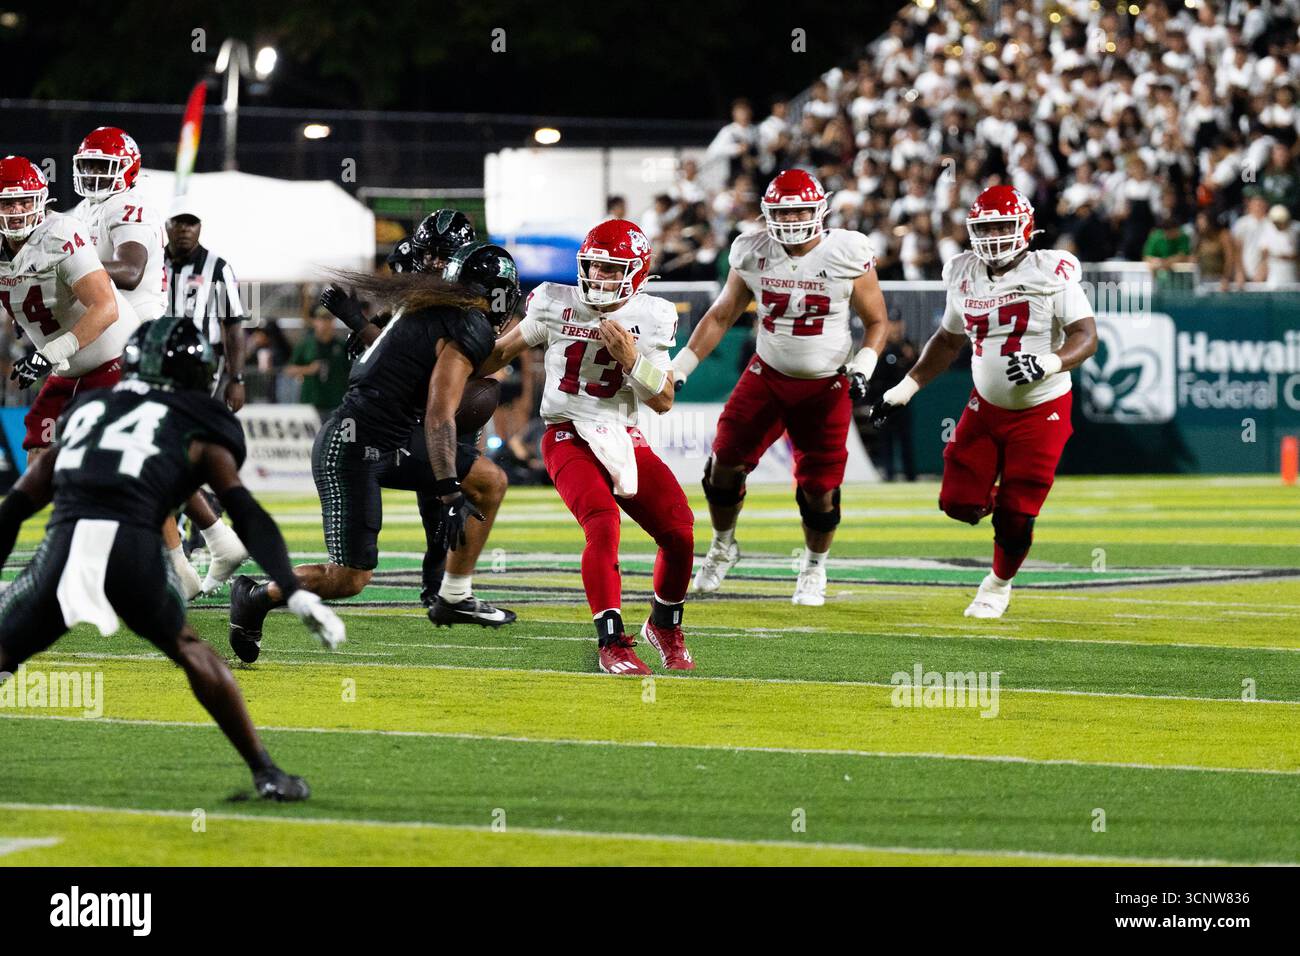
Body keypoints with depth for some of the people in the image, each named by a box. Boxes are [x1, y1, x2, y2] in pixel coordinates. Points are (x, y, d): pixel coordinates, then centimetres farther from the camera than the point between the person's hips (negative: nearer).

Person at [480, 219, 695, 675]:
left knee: (679, 531, -6)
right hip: (569, 437, -2)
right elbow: (501, 352, 14)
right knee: (603, 524, -26)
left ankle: (665, 625, 21)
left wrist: (630, 359, -17)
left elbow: (664, 401, -2)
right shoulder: (556, 305, -2)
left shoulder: (650, 318, 0)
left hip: (623, 439, 3)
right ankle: (611, 644, -21)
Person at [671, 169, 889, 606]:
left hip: (826, 387, -2)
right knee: (725, 463, -5)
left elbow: (877, 321, -2)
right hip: (768, 375, 2)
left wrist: (862, 368, -18)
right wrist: (680, 368, 2)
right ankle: (723, 546, 21)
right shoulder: (754, 254, -5)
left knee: (820, 488, -2)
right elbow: (721, 315, 7)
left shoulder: (847, 255, -13)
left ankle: (814, 567, 24)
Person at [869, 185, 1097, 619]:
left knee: (1015, 517, -3)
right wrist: (905, 389, 12)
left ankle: (999, 585, 25)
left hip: (1041, 412, -5)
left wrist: (1049, 363, -39)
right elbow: (948, 341, 16)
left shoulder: (1051, 273, -16)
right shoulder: (965, 277, 1)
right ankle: (999, 497, 32)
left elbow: (1086, 336, -20)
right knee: (959, 504, -3)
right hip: (985, 405, 5)